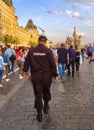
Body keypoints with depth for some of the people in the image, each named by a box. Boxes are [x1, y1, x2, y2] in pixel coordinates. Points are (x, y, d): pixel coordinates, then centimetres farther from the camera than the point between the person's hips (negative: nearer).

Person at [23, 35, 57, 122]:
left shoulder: (31, 51, -2)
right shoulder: (48, 51, -9)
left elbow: (27, 62, 8)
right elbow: (53, 64, -8)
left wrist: (25, 70, 24)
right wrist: (54, 74, 2)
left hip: (35, 75, 1)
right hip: (46, 75, -1)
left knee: (38, 94, 7)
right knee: (46, 91, 22)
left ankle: (39, 113, 10)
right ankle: (46, 105, 35)